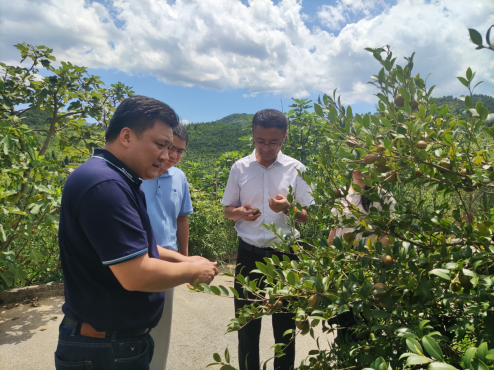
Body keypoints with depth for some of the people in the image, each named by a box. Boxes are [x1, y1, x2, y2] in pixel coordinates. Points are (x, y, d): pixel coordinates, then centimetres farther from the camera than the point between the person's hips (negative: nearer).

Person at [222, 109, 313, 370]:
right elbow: (228, 211, 7)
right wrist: (241, 213, -16)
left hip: (284, 253, 0)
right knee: (247, 322, 13)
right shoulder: (240, 168, -1)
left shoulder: (296, 169, -4)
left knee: (285, 324, 13)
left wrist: (288, 208, -21)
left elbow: (307, 217, -1)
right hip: (248, 253, 1)